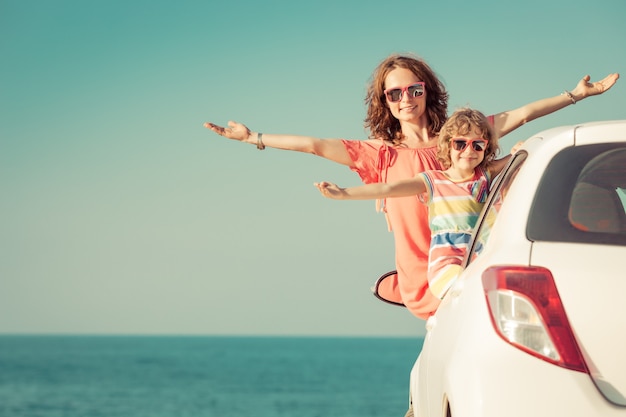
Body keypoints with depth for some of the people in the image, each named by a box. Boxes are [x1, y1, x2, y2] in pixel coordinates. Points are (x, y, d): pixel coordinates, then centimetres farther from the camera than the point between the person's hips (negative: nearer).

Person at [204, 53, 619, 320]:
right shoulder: (383, 156, 5)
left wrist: (576, 94, 8)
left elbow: (518, 115, 9)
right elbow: (316, 145, 2)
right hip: (428, 289, -4)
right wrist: (254, 138, 0)